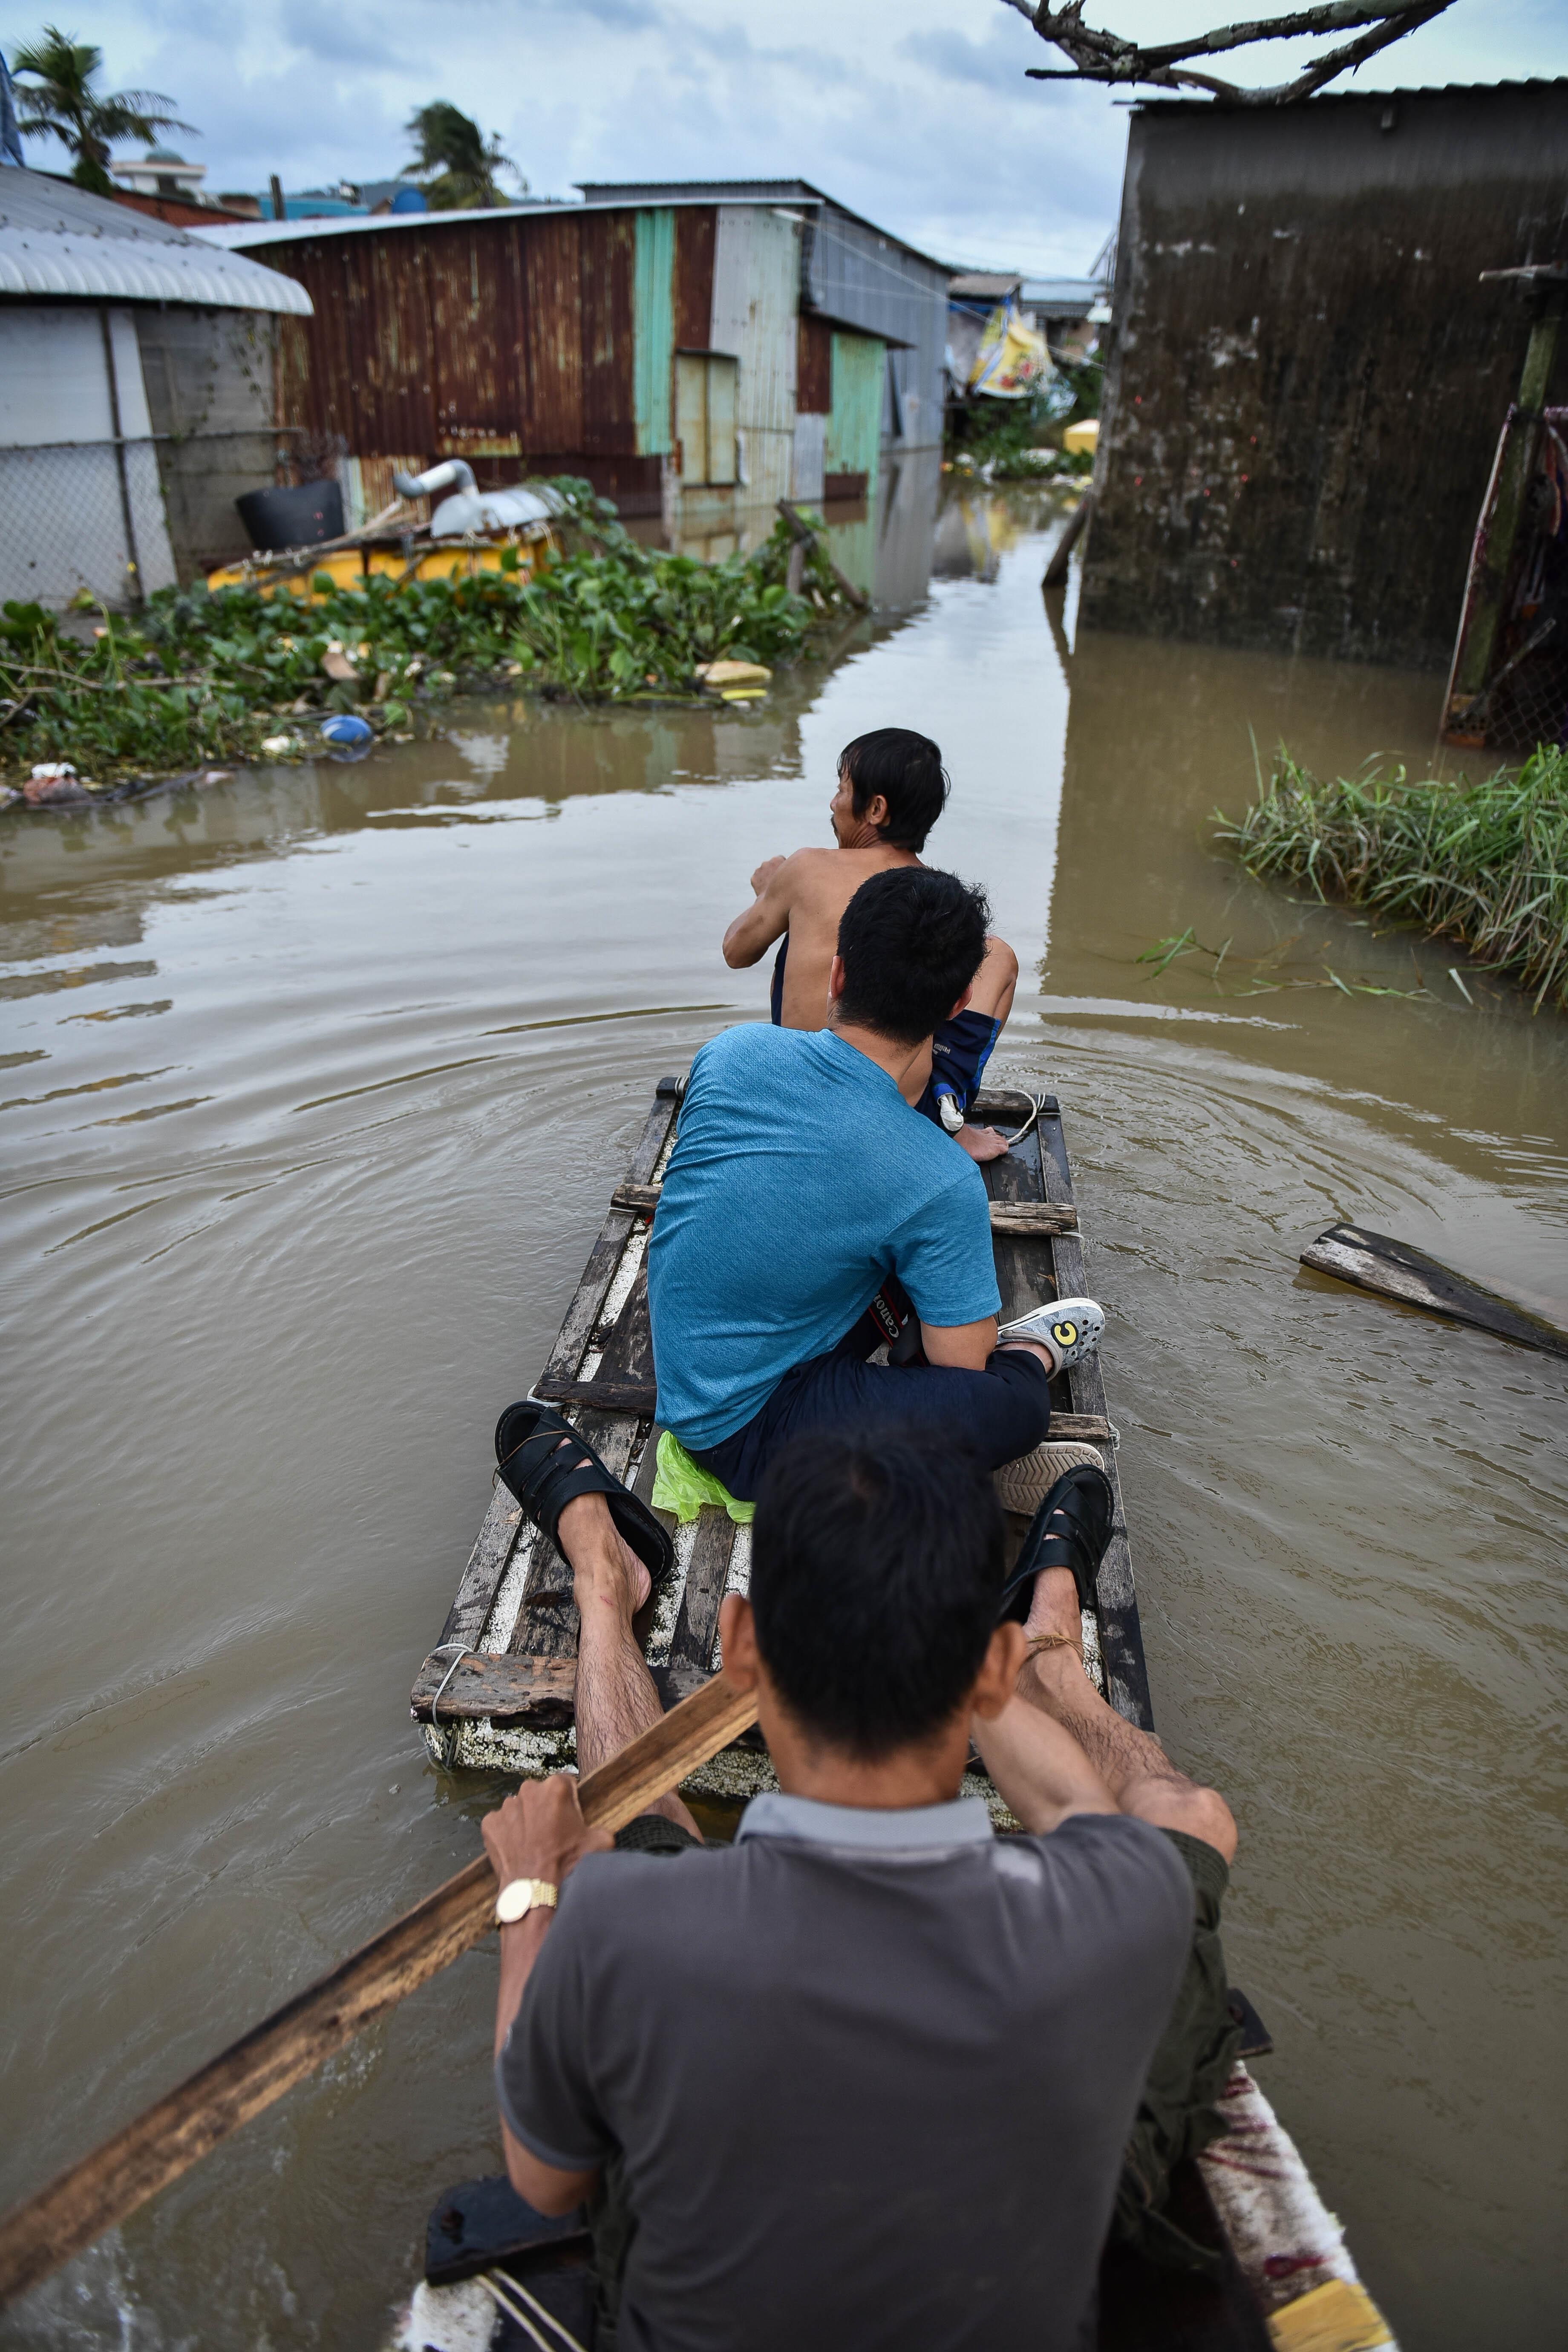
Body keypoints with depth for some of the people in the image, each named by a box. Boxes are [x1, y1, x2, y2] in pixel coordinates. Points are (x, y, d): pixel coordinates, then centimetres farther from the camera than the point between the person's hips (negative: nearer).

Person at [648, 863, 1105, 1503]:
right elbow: (961, 1373, -13)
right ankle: (1026, 1357, 14)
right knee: (1018, 1407, -14)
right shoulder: (940, 1183, -25)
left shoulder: (730, 1050, -9)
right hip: (742, 1437, -7)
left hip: (673, 1372, 7)